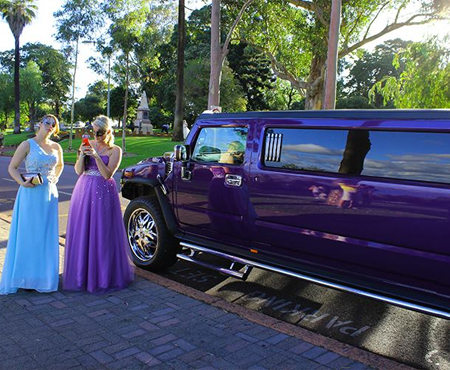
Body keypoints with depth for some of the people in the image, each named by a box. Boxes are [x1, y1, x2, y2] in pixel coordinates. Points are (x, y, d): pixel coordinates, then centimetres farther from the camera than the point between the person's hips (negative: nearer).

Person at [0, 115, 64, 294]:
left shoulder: (56, 147, 8)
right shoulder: (27, 145, -5)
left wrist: (55, 178, 10)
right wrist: (23, 183, -17)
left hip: (49, 194, 4)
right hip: (31, 194, -4)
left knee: (47, 235, 8)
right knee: (27, 234, 1)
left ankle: (44, 274, 20)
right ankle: (26, 276, 11)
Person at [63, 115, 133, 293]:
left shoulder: (115, 150, -1)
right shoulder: (88, 145, 9)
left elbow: (107, 174, -11)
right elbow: (78, 171, 3)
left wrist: (96, 156, -19)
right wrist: (82, 155, -11)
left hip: (103, 193, -4)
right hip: (84, 191, 4)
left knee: (102, 233, -1)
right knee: (82, 232, 6)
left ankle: (102, 275, 11)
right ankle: (82, 272, 19)